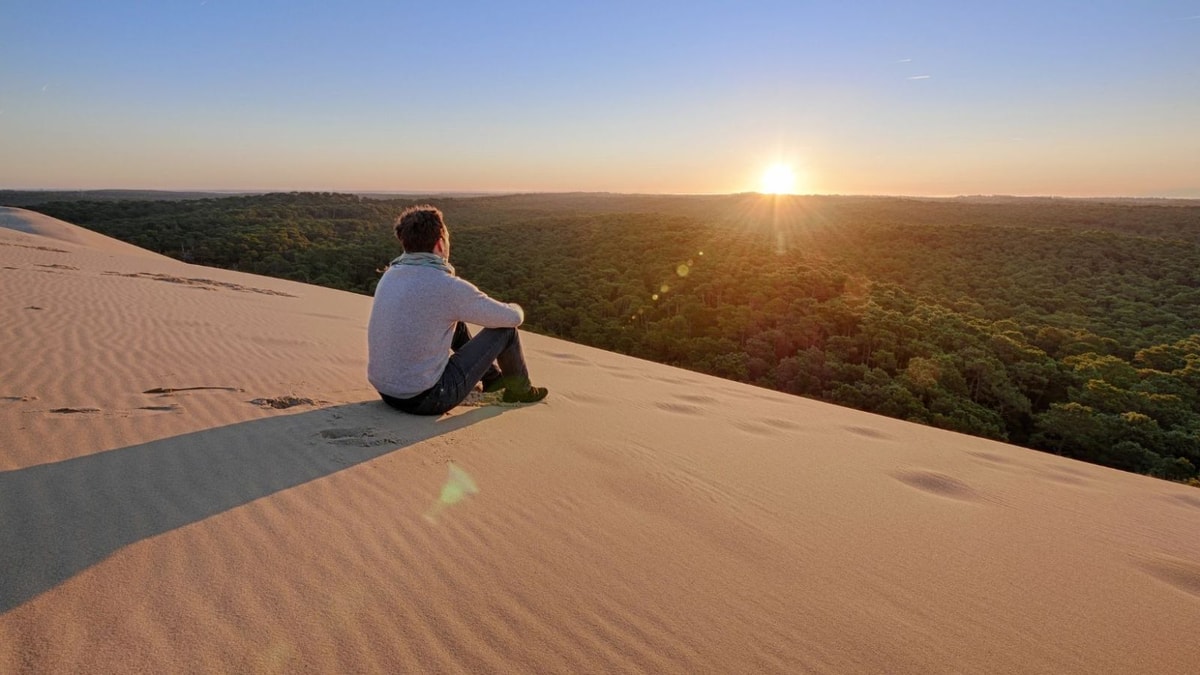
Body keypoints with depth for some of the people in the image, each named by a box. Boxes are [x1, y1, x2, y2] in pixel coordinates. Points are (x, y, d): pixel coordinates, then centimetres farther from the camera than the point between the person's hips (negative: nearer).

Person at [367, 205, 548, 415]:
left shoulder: (390, 275, 3)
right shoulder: (449, 287, -19)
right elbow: (513, 317, -7)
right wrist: (515, 308, 18)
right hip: (426, 399, -7)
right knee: (505, 328, 3)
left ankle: (493, 377, 44)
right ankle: (519, 389, 29)